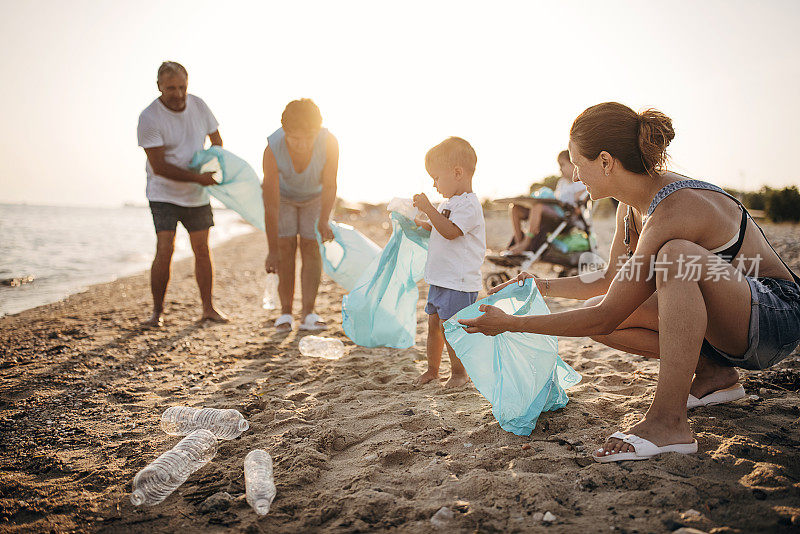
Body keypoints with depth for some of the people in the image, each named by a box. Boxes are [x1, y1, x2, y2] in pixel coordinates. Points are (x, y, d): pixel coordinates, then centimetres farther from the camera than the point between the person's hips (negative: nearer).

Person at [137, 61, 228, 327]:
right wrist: (197, 177, -24)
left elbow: (216, 138, 13)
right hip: (164, 193, -4)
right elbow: (159, 167, -20)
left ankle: (208, 308, 16)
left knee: (202, 250, 6)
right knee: (164, 250, -12)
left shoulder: (198, 105, -2)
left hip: (197, 195, 4)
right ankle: (157, 311, 2)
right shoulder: (149, 118, -17)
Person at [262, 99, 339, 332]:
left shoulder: (329, 144, -37)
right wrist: (273, 250, -32)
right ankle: (286, 312, -2)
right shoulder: (273, 149, -37)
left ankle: (308, 313, -7)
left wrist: (323, 222, -40)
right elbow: (271, 205, -34)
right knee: (286, 246, -9)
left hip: (315, 196, 1)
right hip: (283, 194, 0)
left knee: (311, 246, -9)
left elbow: (329, 186, -26)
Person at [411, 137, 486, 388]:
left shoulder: (469, 205, -16)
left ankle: (459, 372, 16)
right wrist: (417, 221, 18)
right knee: (433, 323, 15)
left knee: (449, 328, -4)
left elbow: (450, 231, -27)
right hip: (440, 279, 9)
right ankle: (432, 369, 29)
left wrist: (429, 209, -28)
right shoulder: (448, 203, 15)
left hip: (459, 282, -9)